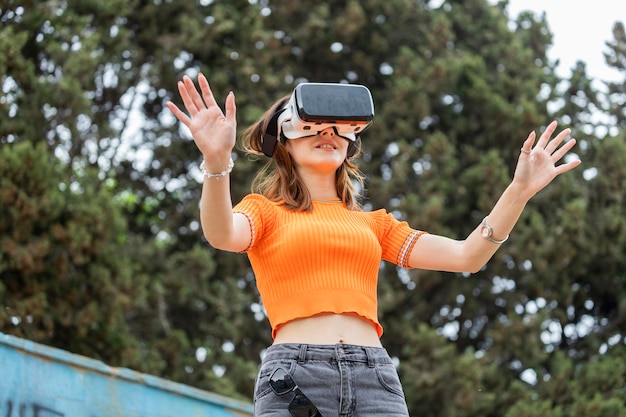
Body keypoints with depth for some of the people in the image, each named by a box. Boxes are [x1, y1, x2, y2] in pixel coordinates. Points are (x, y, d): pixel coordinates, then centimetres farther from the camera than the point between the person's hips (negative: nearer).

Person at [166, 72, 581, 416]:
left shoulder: (373, 223, 26)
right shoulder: (266, 211, 14)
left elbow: (466, 256, 17)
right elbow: (222, 235, -11)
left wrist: (520, 190, 7)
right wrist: (217, 161, -29)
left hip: (375, 378, 3)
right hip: (294, 376, -3)